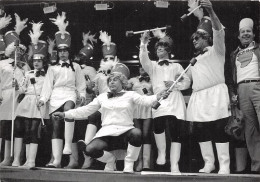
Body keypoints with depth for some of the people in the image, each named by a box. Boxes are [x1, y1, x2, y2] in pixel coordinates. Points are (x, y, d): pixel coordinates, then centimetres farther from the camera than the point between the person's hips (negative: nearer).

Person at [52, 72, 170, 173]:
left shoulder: (130, 95, 11)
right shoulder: (102, 97, 19)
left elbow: (145, 100, -6)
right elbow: (85, 110, 18)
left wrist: (157, 96, -27)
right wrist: (65, 114, 10)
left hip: (125, 130, -2)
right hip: (106, 132, 2)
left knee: (136, 133, -38)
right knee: (90, 150, -27)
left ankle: (129, 164, -12)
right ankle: (109, 160, 8)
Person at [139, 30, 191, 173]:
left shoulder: (176, 66, 24)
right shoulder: (152, 66, 24)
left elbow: (187, 82, 13)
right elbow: (143, 60, 1)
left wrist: (175, 84, -6)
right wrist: (143, 44, -13)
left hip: (175, 101, 0)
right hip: (159, 100, 0)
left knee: (175, 131, -13)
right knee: (158, 123, -29)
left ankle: (174, 166, -15)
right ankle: (161, 154, -9)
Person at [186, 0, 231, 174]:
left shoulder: (216, 50, 7)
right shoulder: (194, 61, 27)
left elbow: (219, 31, -11)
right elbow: (187, 80, 32)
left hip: (215, 94, -7)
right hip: (198, 98, 7)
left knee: (220, 131, -11)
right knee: (201, 132, 3)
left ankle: (224, 166, -9)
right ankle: (208, 163, 11)